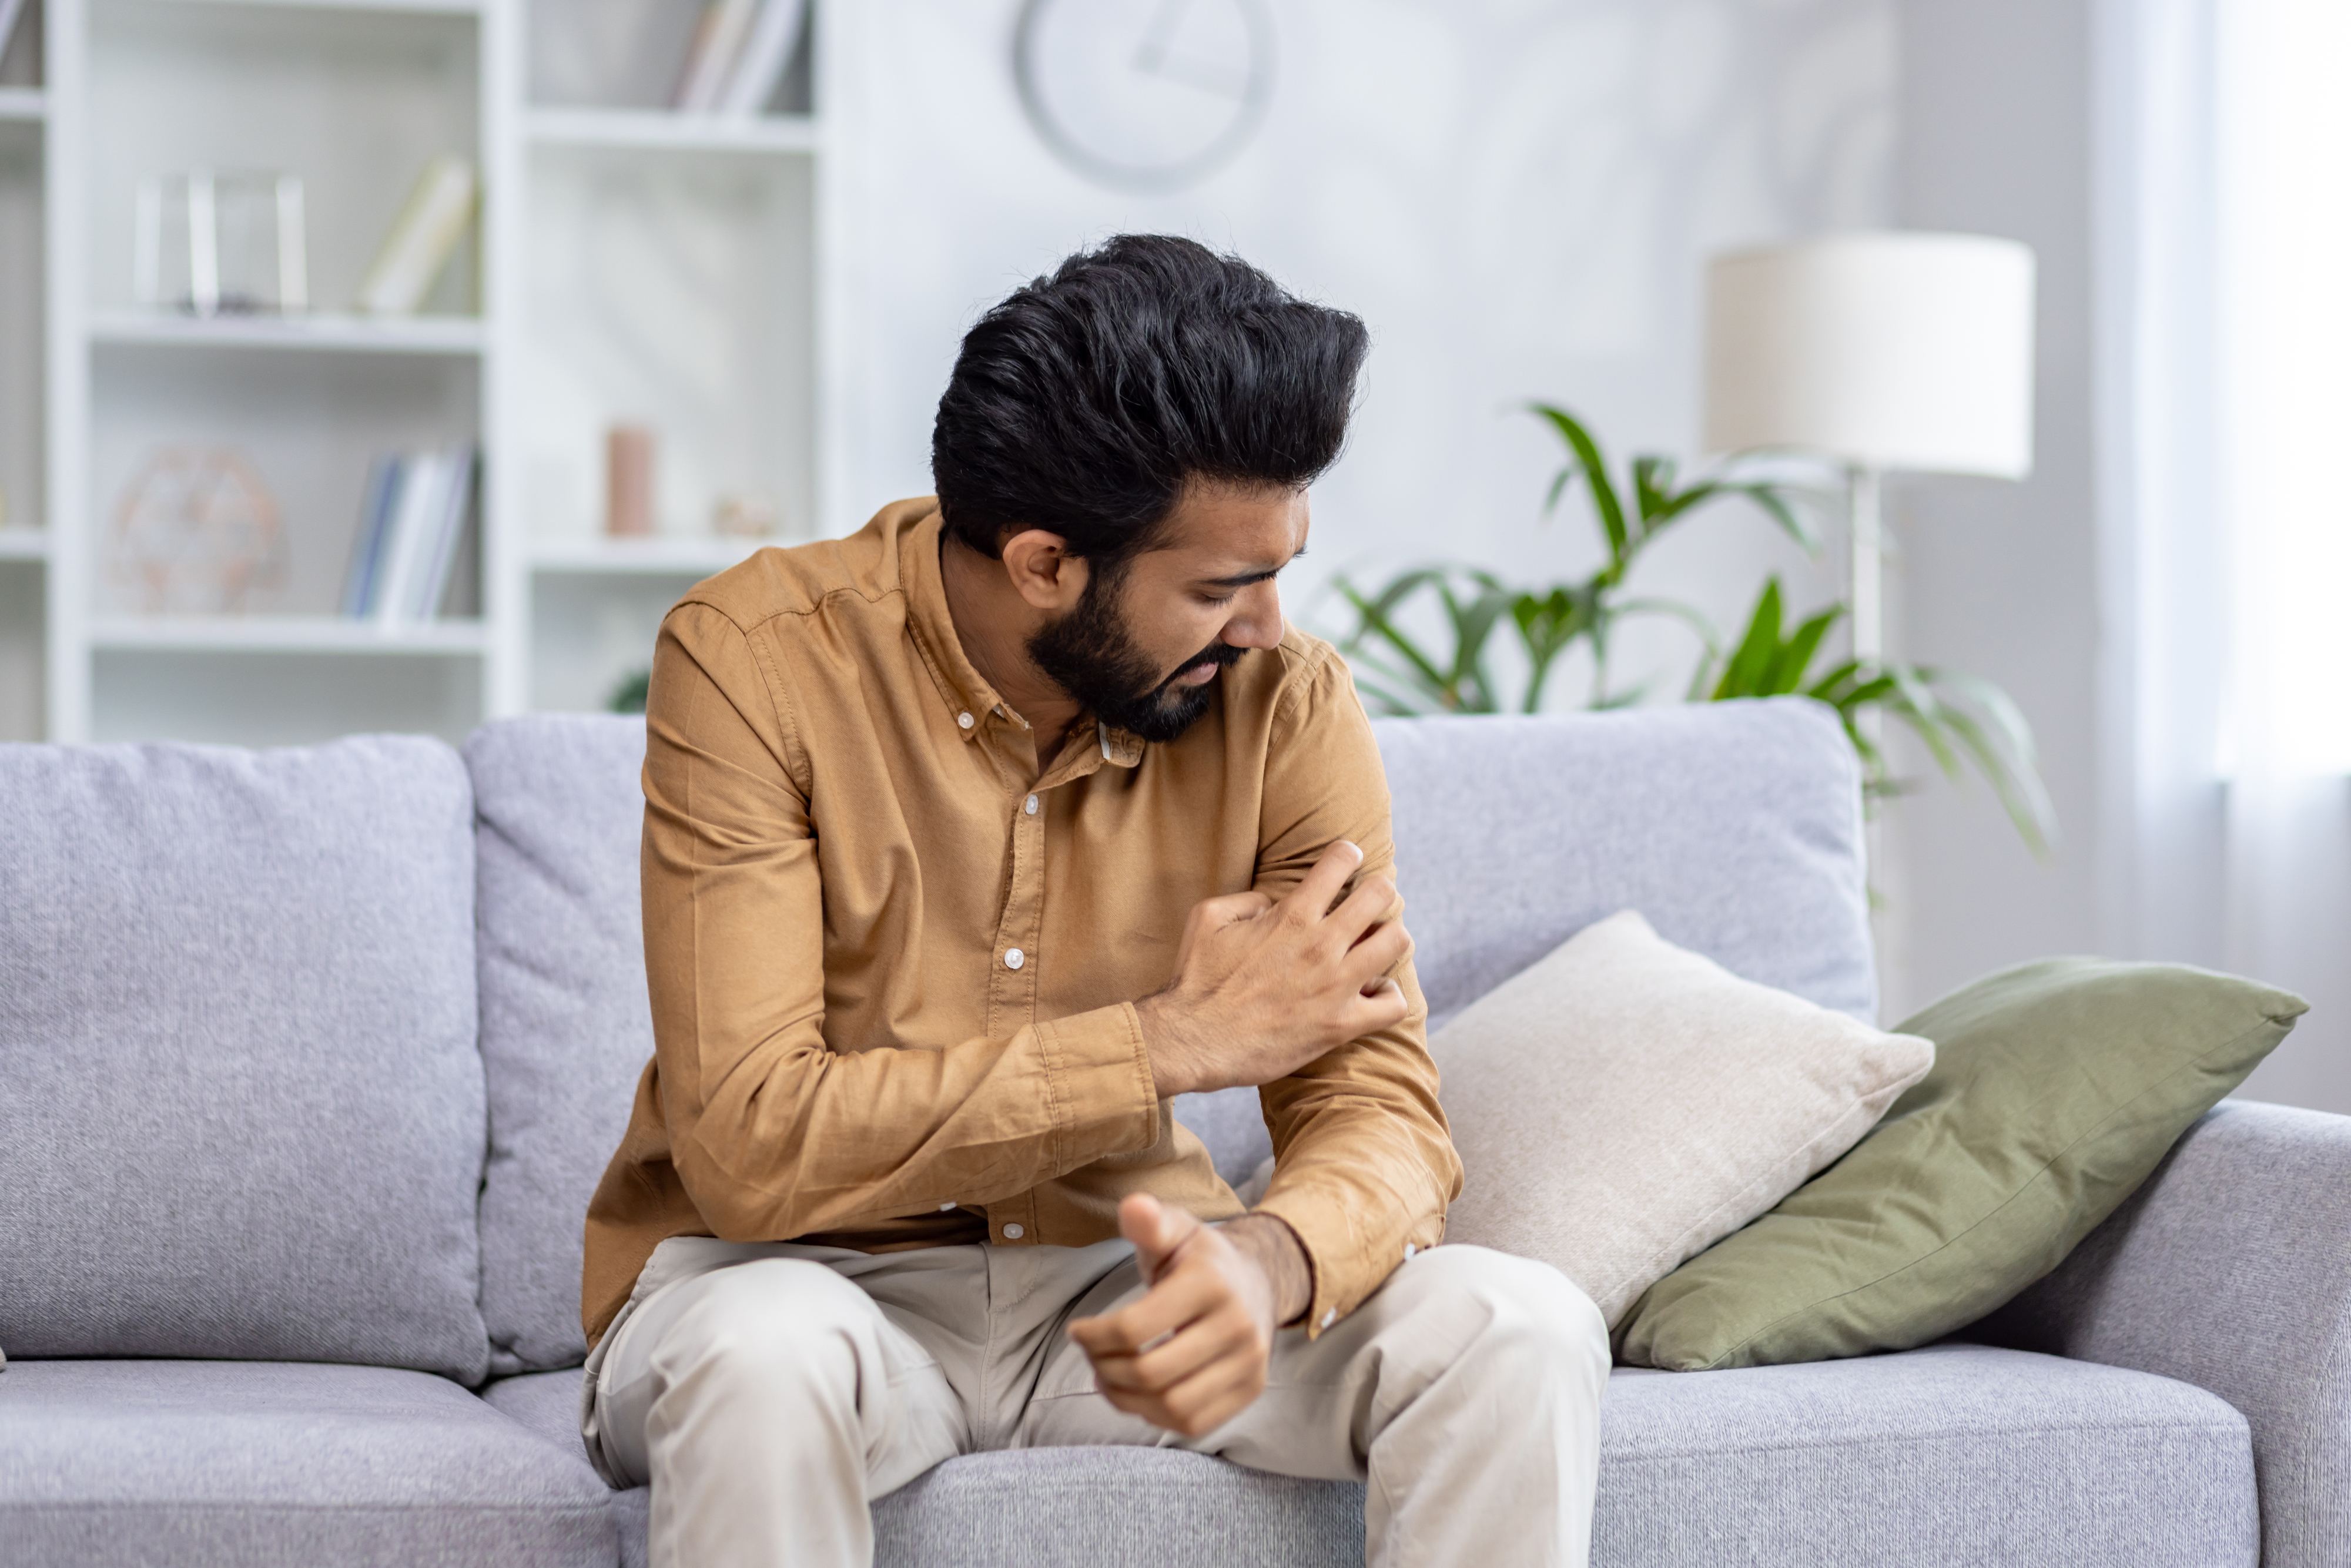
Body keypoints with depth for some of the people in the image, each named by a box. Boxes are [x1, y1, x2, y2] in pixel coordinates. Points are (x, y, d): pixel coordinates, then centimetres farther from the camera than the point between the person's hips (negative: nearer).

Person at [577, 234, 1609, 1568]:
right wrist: (1178, 1041, -22)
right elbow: (751, 1149, -25)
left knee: (1524, 1330, -20)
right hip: (806, 1274, -3)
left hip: (1119, 1281, 3)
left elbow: (1380, 1110, -11)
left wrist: (1263, 1261, -36)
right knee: (761, 1357, -38)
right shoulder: (758, 661, -17)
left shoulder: (1285, 699, -7)